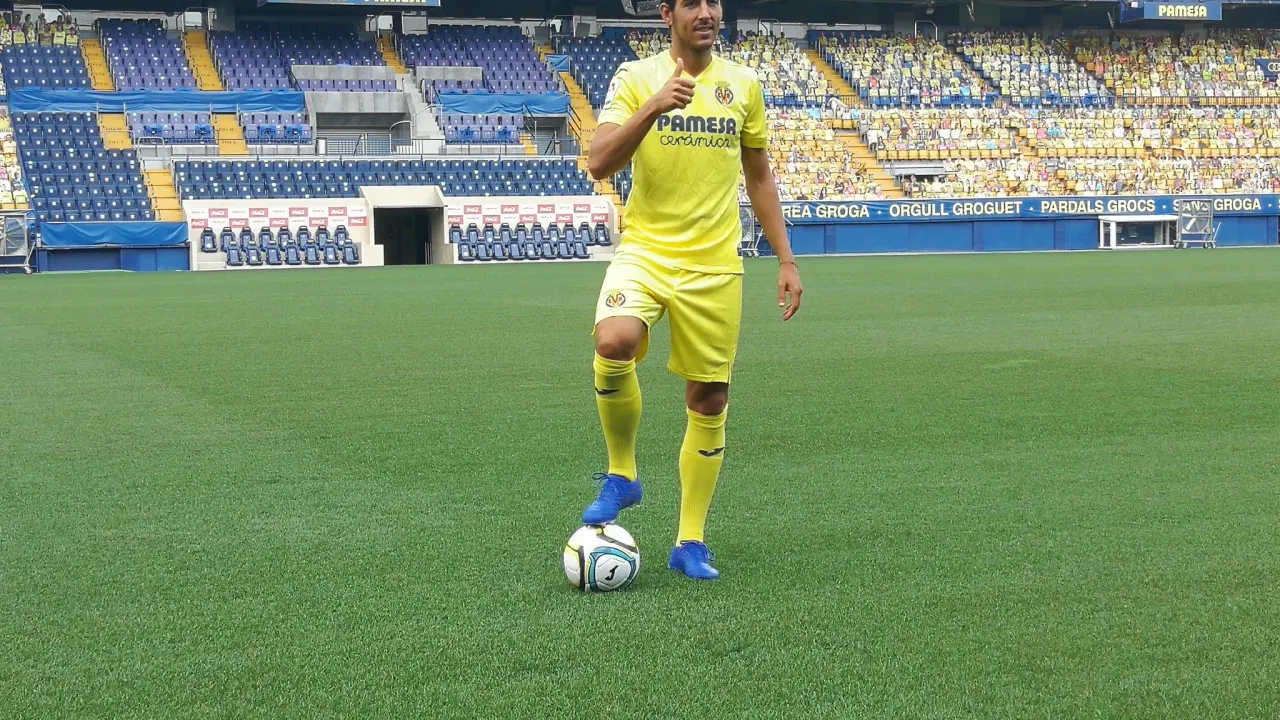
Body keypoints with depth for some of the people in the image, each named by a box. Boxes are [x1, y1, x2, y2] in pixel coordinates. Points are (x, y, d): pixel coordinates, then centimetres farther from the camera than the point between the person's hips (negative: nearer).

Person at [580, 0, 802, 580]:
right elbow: (599, 164, -14)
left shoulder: (743, 84, 8)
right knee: (613, 341, -31)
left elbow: (758, 178, 16)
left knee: (709, 402, 4)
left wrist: (786, 260, 12)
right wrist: (653, 107, -27)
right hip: (645, 250, -3)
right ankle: (621, 473, -6)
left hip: (714, 265, 3)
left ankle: (690, 543, 18)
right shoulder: (637, 77, -2)